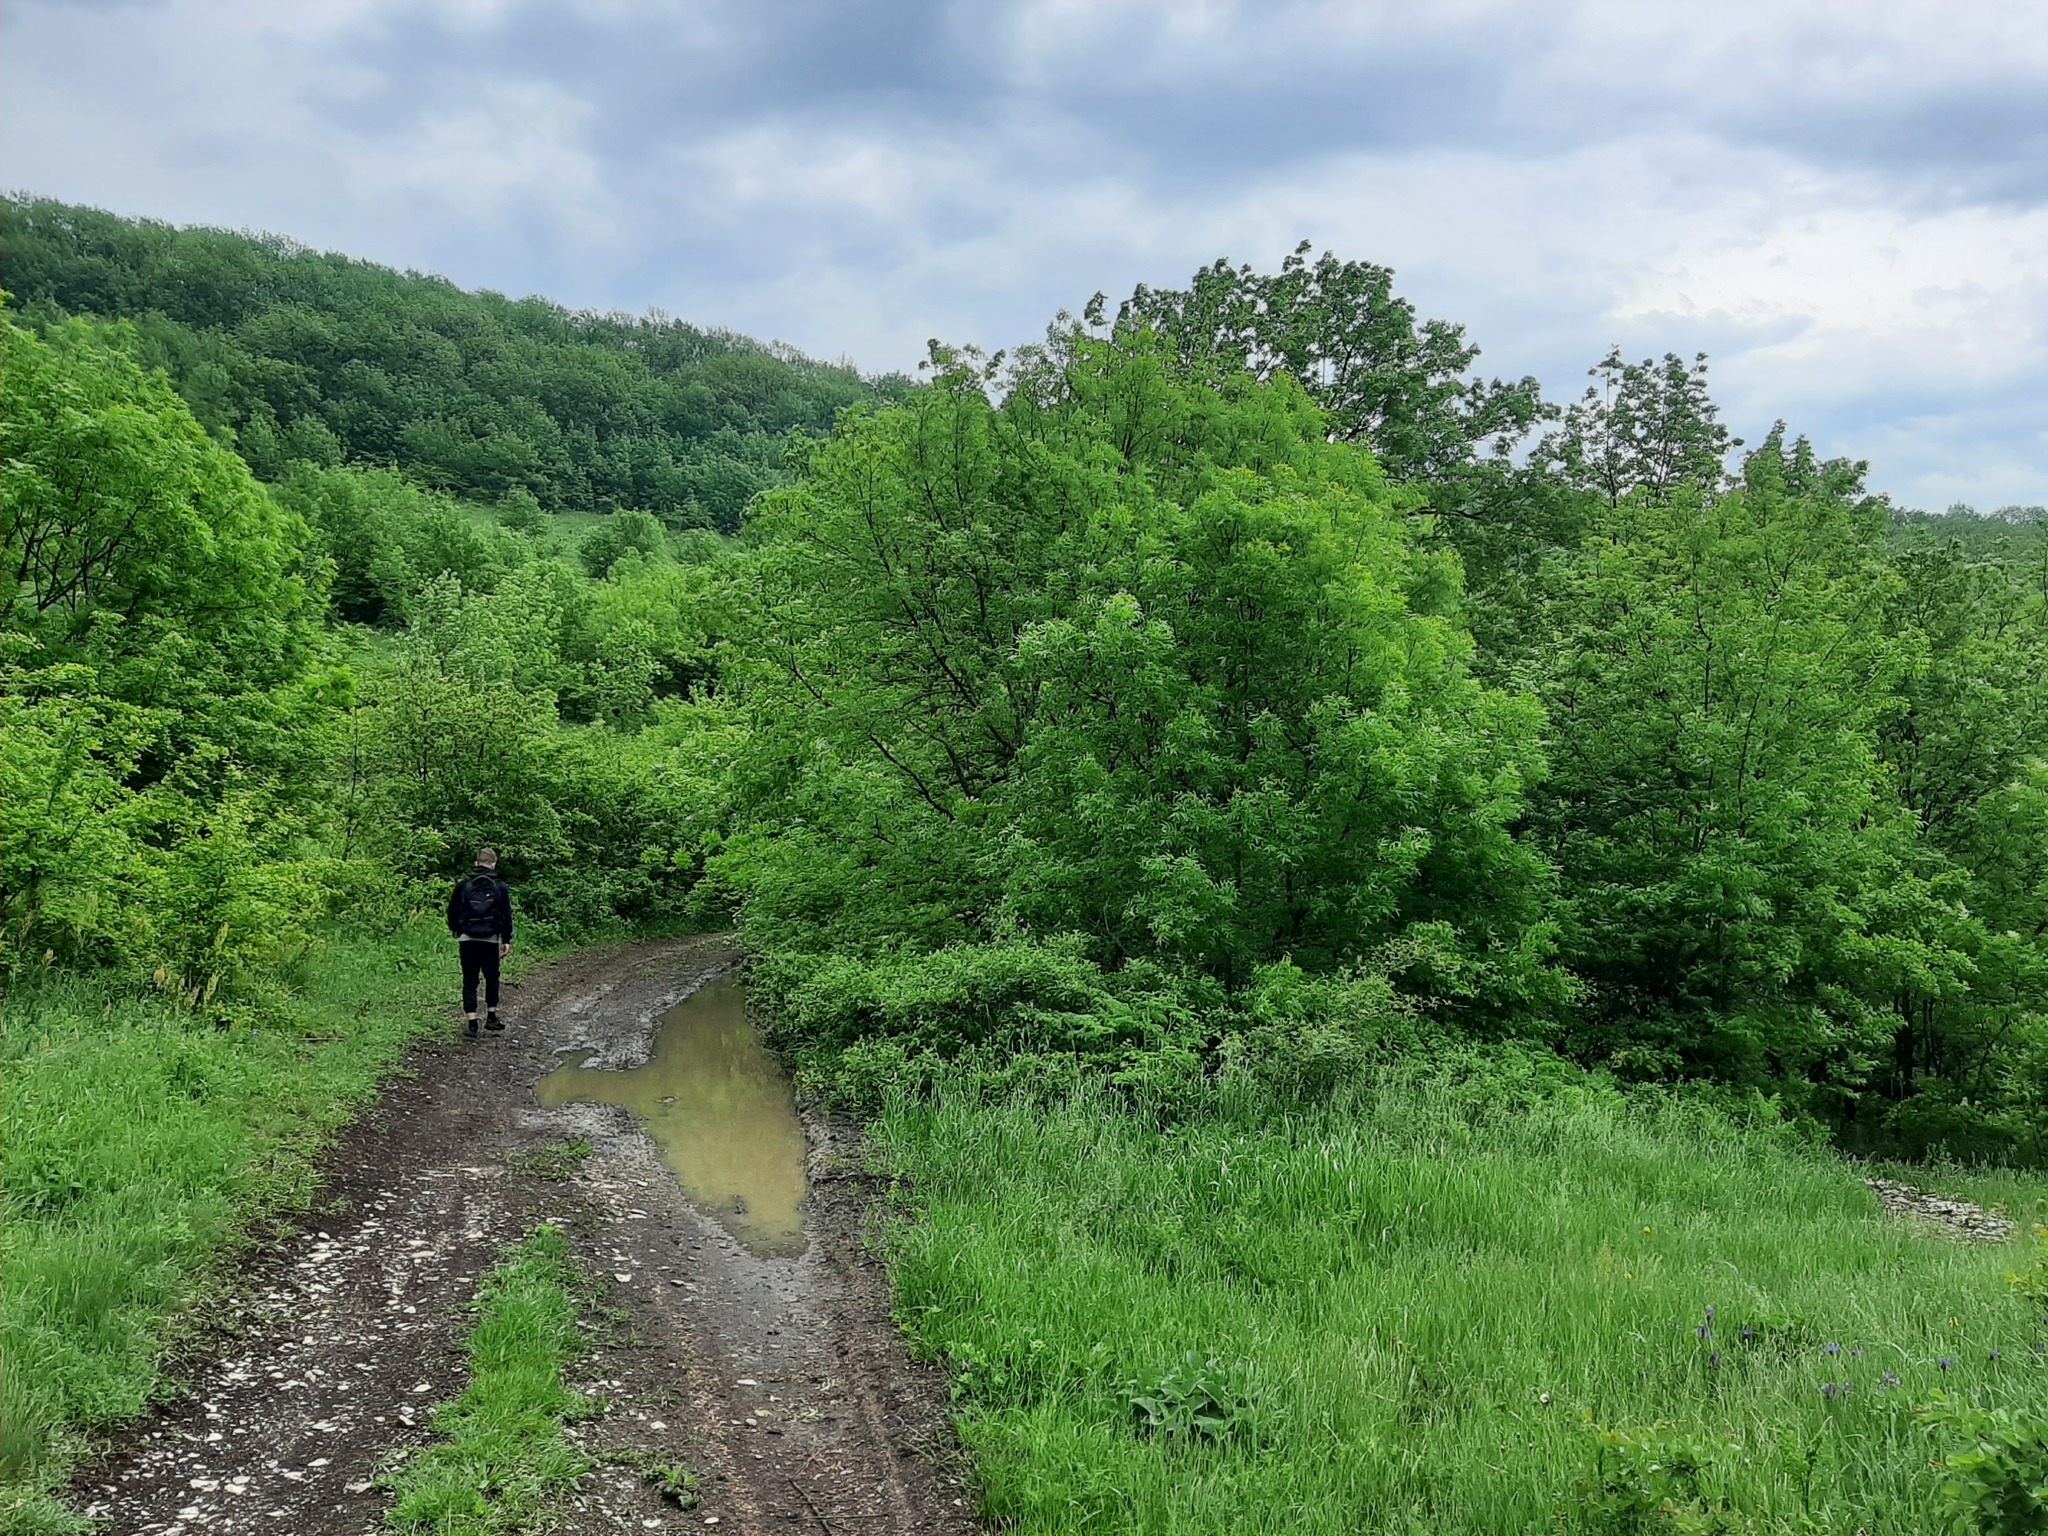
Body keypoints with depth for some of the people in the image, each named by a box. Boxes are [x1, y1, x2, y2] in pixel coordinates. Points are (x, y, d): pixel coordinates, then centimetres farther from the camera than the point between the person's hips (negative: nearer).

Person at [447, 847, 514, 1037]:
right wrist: (507, 940, 6)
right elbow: (506, 915, 0)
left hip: (467, 939, 0)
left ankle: (472, 1023, -5)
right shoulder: (500, 887, -1)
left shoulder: (463, 885, 1)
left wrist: (455, 932, 25)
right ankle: (491, 1018, 21)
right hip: (491, 940, 0)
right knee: (492, 979, 16)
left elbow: (452, 911, 8)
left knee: (470, 981, 2)